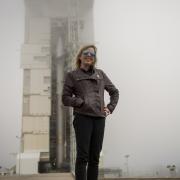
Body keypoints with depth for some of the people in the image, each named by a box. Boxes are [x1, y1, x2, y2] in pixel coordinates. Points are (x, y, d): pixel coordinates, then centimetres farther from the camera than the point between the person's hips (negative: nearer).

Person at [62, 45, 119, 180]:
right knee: (83, 156, -6)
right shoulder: (72, 75, 7)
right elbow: (65, 98, 3)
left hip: (99, 119, 4)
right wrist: (81, 102, -11)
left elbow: (114, 91, 23)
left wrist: (110, 108, 10)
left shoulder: (100, 74, 16)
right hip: (82, 118, -3)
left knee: (95, 157, 7)